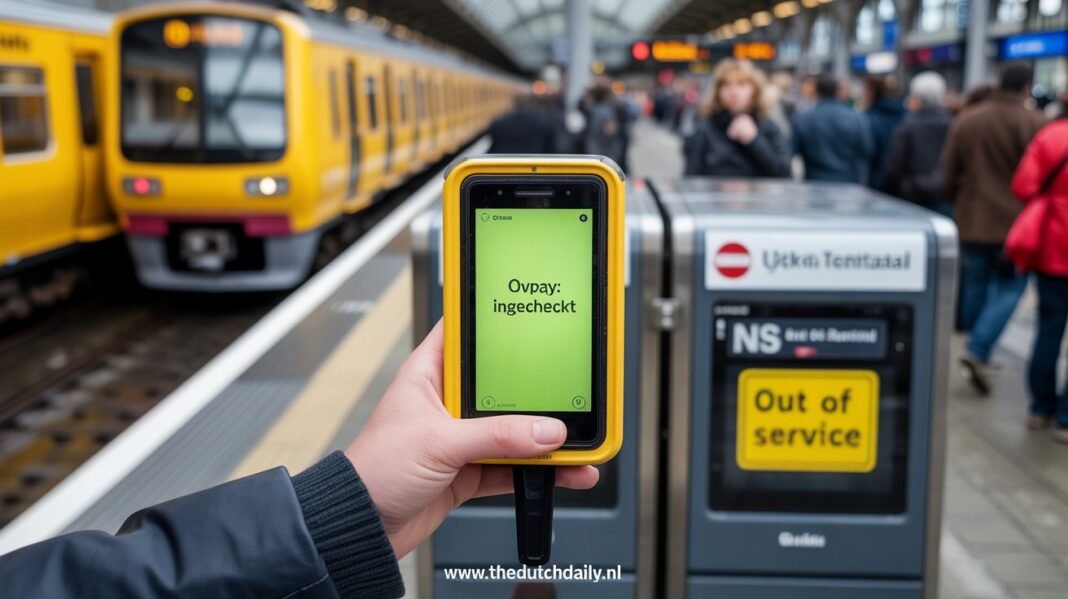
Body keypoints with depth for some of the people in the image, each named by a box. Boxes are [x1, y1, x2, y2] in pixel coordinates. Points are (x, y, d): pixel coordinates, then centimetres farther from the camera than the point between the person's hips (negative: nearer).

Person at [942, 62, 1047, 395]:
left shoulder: (965, 121, 3)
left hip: (972, 221, 4)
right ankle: (978, 352, -11)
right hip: (1015, 223, -4)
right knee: (1008, 289, 3)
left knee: (975, 285, 16)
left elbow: (948, 174, 6)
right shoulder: (1034, 124, -10)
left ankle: (976, 352, 26)